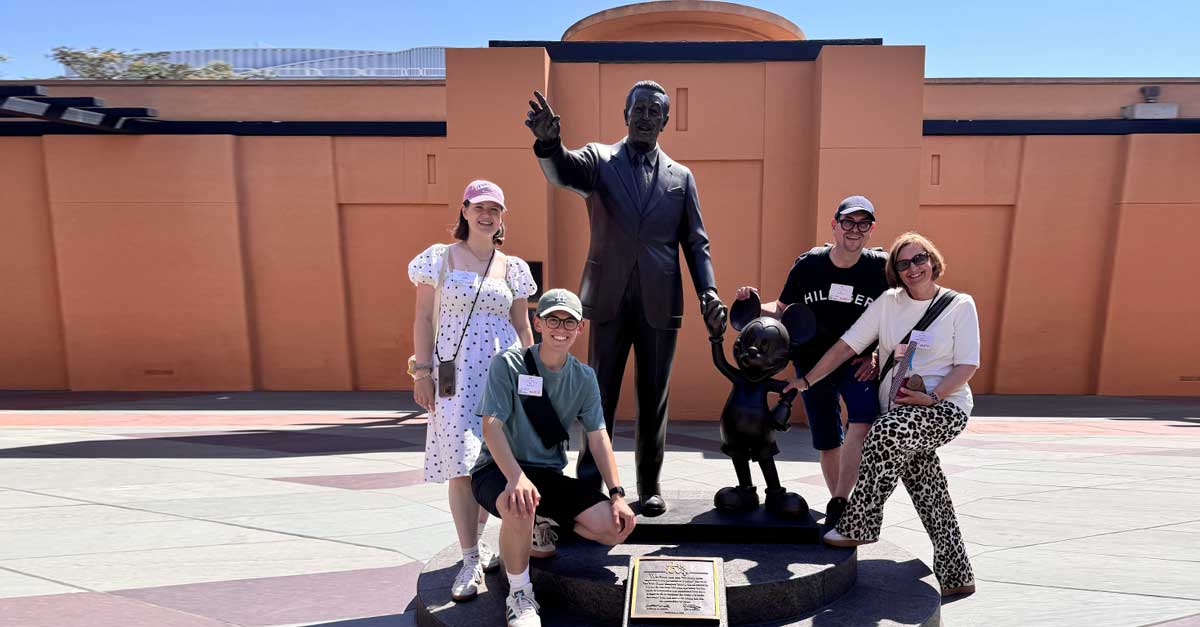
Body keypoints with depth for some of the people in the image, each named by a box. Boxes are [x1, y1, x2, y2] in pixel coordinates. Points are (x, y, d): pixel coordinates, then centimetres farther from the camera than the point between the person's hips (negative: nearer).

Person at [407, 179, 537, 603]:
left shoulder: (512, 267, 10)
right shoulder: (440, 258, 4)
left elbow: (522, 326, 13)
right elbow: (423, 318, 1)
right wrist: (421, 372, -5)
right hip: (456, 373, -2)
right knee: (460, 463, -6)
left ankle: (477, 541, 27)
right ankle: (471, 561, 4)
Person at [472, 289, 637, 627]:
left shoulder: (584, 378, 3)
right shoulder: (508, 364, -11)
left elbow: (598, 437, 2)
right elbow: (491, 426, -20)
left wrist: (617, 493, -9)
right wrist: (517, 476, -35)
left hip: (551, 474, 5)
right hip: (499, 470, -5)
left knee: (616, 527, -11)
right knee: (520, 508, -40)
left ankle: (539, 530, 16)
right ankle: (520, 593, -10)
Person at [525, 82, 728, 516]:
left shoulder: (681, 176, 12)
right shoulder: (598, 160, 7)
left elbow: (696, 242, 11)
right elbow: (560, 171, -15)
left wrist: (708, 292, -4)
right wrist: (549, 142, -37)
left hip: (660, 301, 2)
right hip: (609, 297, -2)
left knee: (654, 398, 9)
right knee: (600, 394, 4)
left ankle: (649, 486, 22)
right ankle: (588, 483, 17)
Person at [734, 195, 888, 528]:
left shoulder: (881, 267, -8)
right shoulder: (808, 264, -4)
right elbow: (783, 310, 4)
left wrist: (877, 357, -10)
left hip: (857, 362, -1)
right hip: (812, 362, 2)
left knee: (863, 420, -27)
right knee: (827, 442, 7)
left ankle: (838, 505, -15)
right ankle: (839, 503, 30)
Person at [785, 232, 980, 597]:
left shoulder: (960, 305, 0)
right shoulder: (888, 303, 6)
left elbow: (968, 365, -3)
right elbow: (846, 346, 3)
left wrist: (932, 396, -19)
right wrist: (806, 380, -3)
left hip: (945, 407, -4)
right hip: (898, 412, 4)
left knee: (887, 432, -31)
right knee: (924, 488, -6)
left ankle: (857, 525, -17)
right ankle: (956, 577, 11)